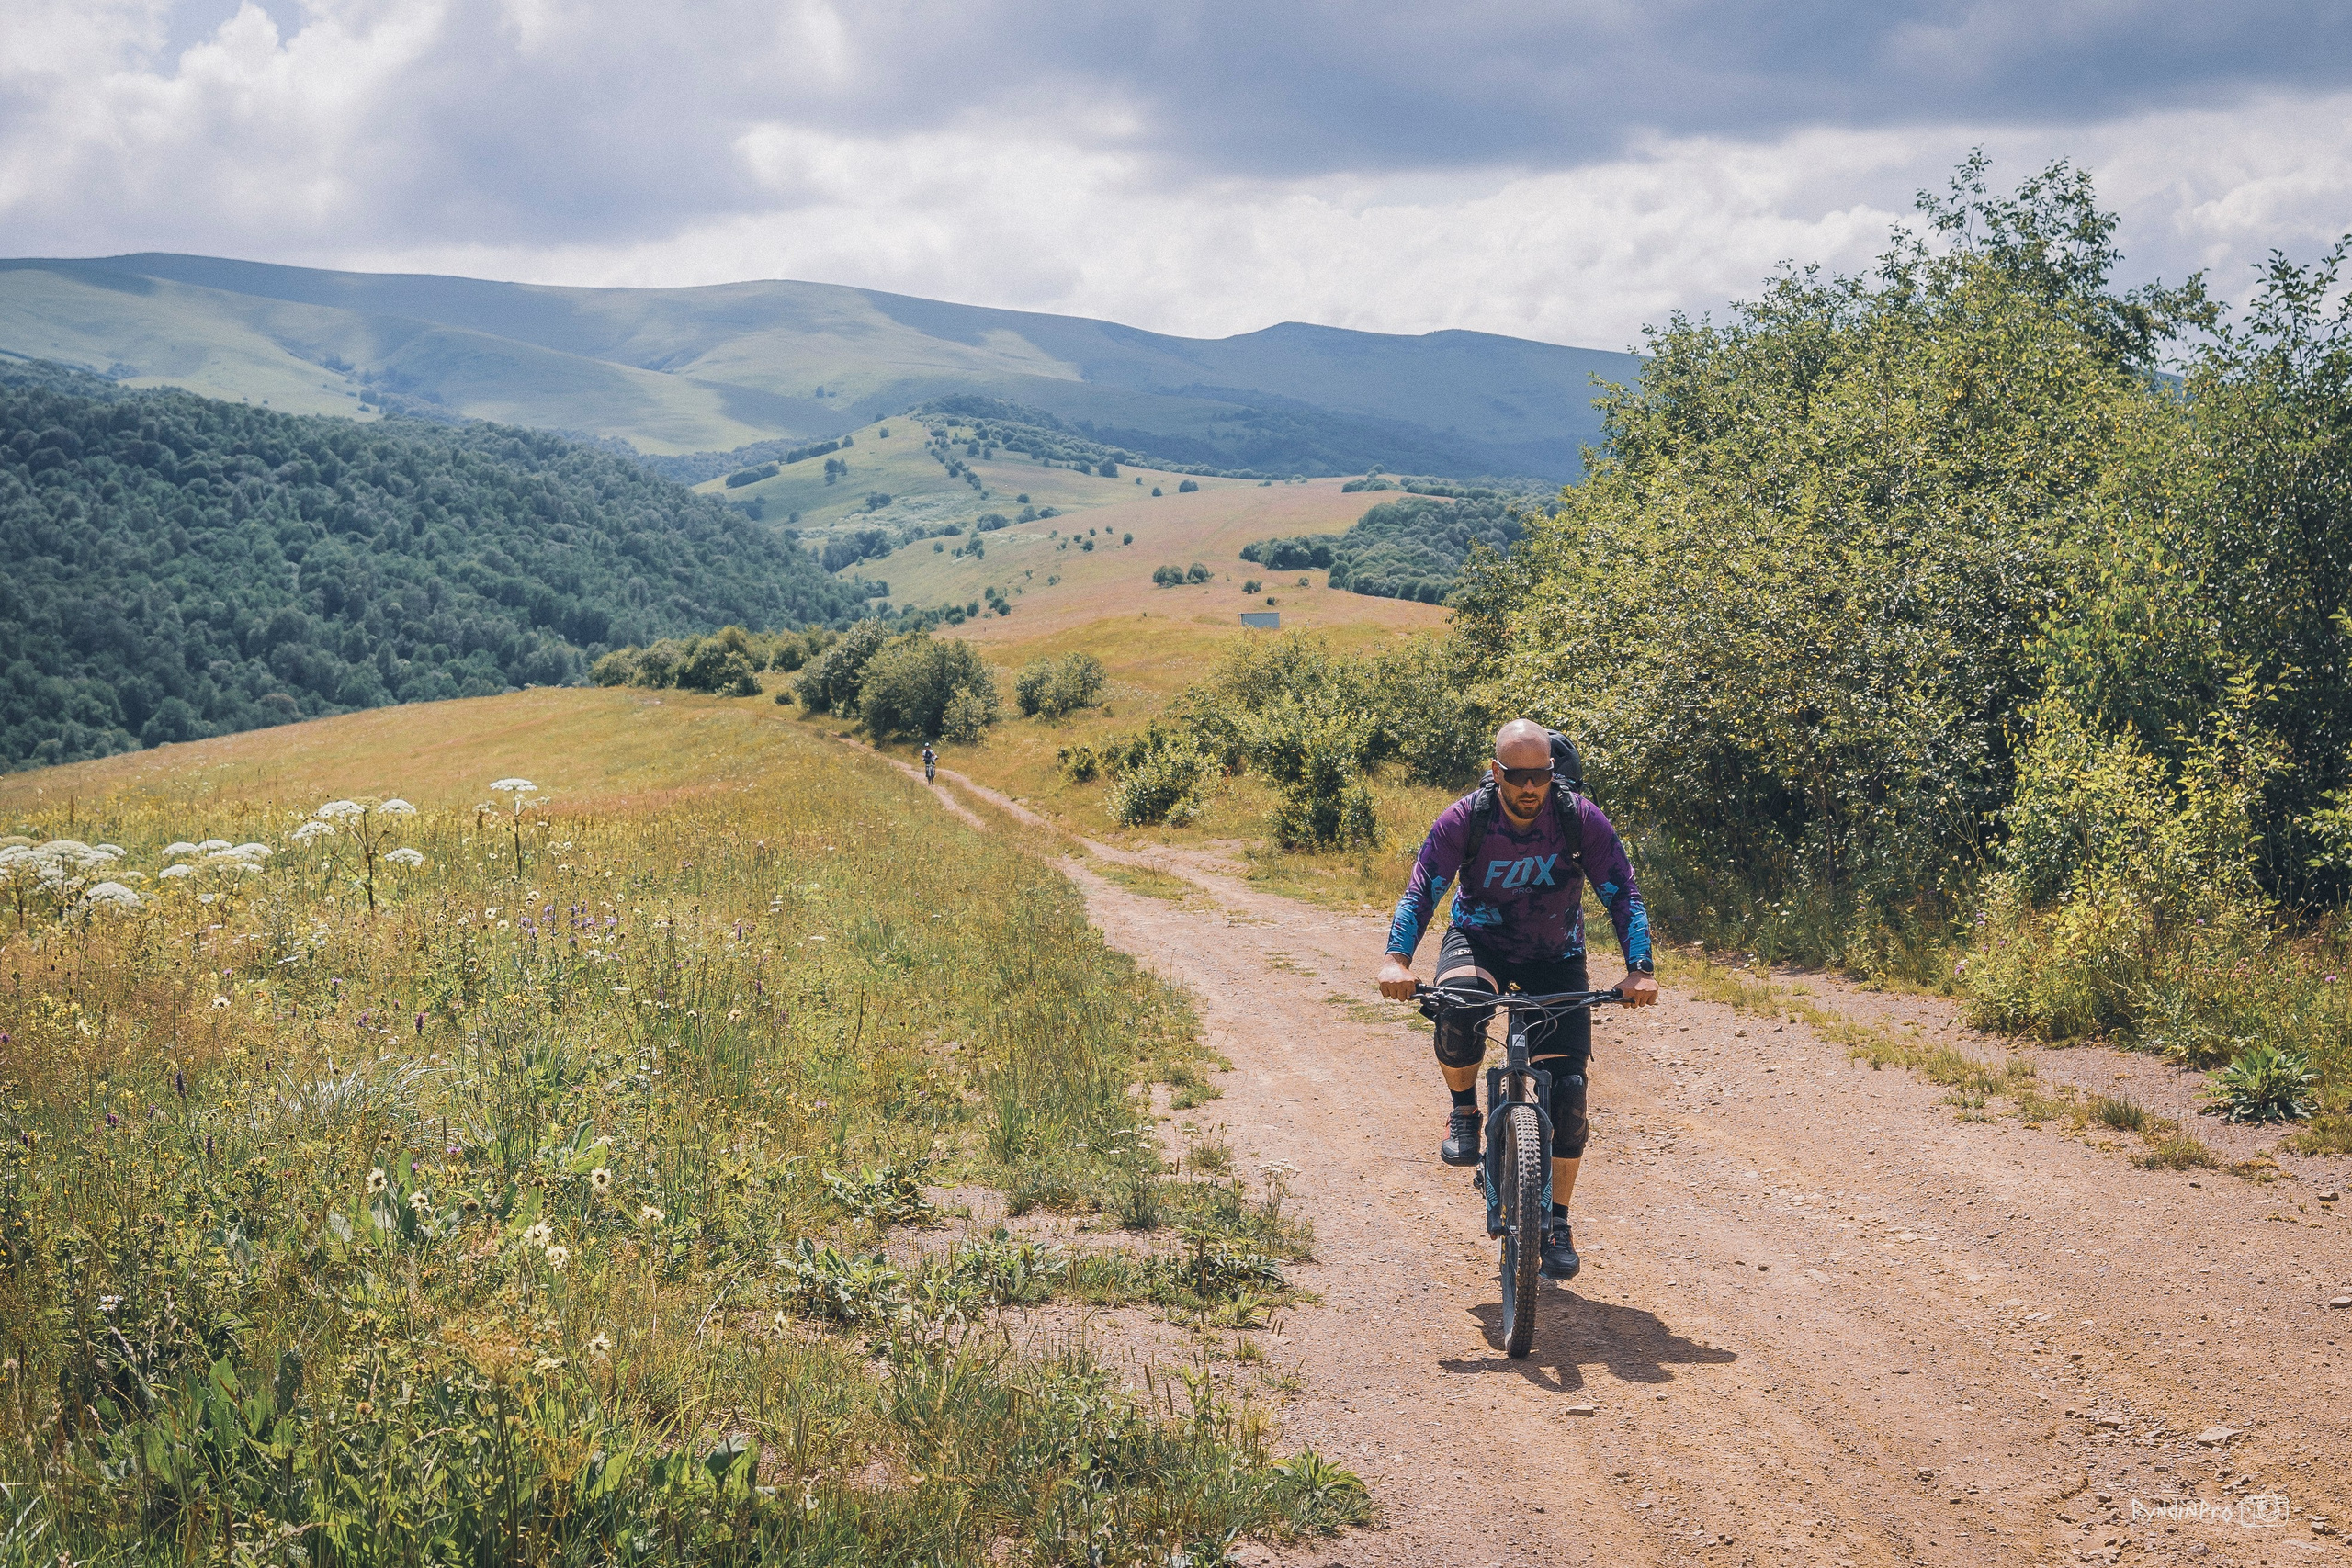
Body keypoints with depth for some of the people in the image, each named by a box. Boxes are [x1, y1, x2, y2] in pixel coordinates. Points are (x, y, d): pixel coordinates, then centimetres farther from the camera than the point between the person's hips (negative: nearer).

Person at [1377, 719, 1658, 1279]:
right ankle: (1464, 1112, -6)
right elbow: (1421, 891, -23)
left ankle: (1557, 1223, 6)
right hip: (1480, 942, -1)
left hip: (1556, 959, 1)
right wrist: (1396, 959, -40)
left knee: (1568, 1088, -11)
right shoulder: (1463, 820, -20)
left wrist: (1638, 970, -33)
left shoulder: (1581, 820, -19)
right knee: (1457, 1010, -37)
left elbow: (1622, 895, -18)